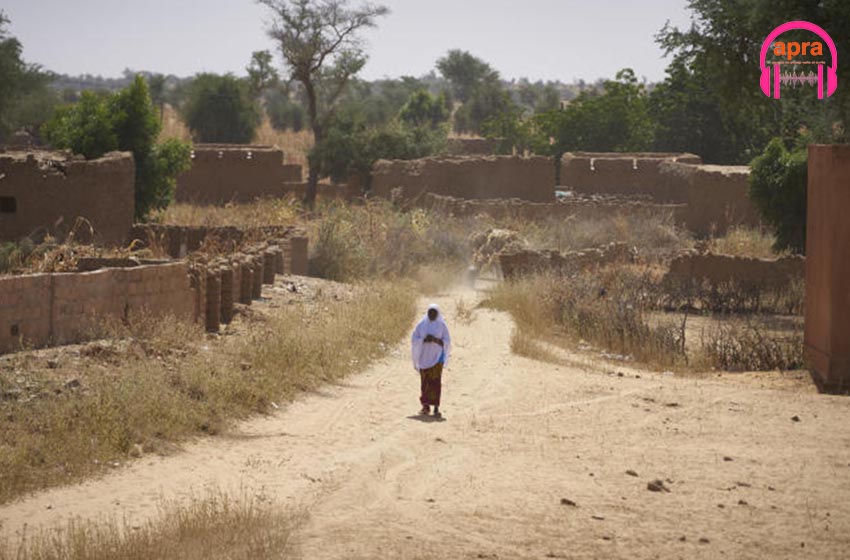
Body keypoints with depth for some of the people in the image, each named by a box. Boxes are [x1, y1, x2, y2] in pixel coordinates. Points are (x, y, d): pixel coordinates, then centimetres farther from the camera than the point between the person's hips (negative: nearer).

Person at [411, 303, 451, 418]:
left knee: (435, 381, -12)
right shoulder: (421, 325, 4)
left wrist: (436, 340, -19)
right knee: (425, 382, 6)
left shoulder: (442, 325, -1)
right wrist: (424, 340, -18)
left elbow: (447, 342, -2)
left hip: (437, 357, -2)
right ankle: (426, 406, 18)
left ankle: (436, 408, -15)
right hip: (424, 356, 2)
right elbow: (414, 339, 0)